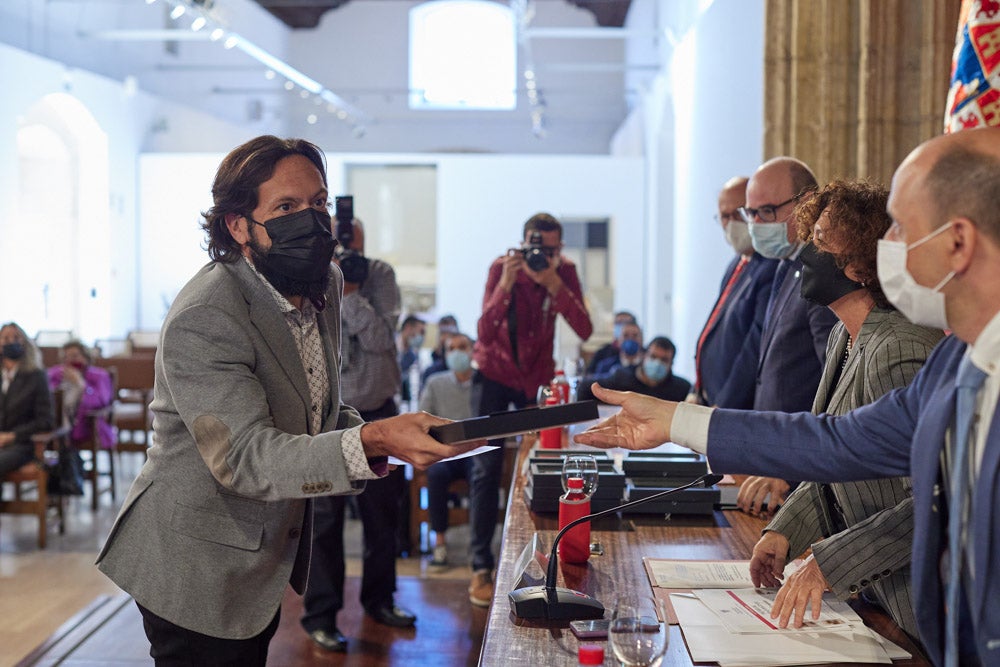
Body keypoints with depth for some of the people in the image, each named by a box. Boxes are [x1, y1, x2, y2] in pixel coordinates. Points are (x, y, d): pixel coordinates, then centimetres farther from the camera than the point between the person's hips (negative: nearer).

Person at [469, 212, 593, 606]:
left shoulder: (565, 271, -13)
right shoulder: (502, 267, -18)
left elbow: (584, 330, -24)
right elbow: (486, 333, -27)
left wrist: (554, 283, -34)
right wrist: (506, 283, -37)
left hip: (537, 376, 2)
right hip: (495, 371, -2)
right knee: (486, 469, -7)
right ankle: (481, 568, -4)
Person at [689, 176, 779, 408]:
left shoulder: (773, 269, -16)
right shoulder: (737, 266, 16)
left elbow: (758, 349, -20)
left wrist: (723, 408, -17)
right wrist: (698, 393, 14)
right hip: (713, 403, 9)